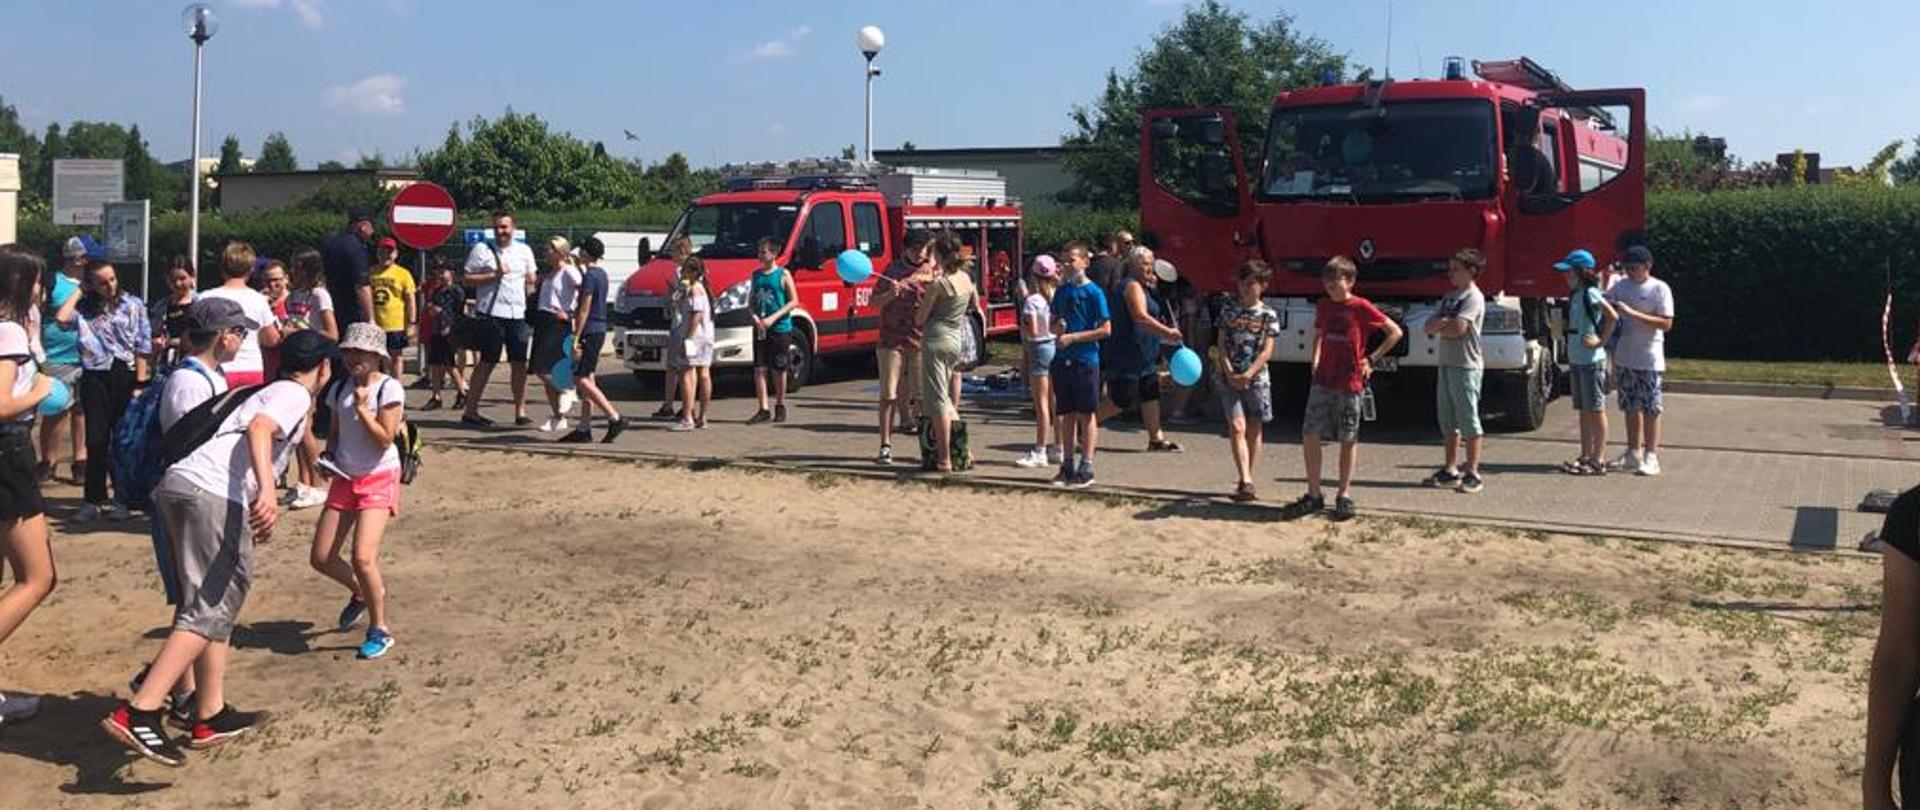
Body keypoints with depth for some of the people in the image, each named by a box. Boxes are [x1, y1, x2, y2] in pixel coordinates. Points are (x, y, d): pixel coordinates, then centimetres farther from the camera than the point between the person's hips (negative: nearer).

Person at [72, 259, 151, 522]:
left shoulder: (133, 305, 1)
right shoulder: (84, 308, 7)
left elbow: (142, 346, 0)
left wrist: (140, 383, -5)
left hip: (124, 374, -2)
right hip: (94, 376, 2)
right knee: (96, 441, 3)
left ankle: (121, 499, 16)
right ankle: (94, 500, 12)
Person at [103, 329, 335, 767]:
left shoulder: (269, 392, 31)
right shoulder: (295, 394, 4)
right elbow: (259, 429, -16)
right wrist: (266, 492, -30)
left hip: (177, 484, 10)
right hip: (213, 492, -10)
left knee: (218, 601, 17)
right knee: (209, 610, -11)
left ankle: (211, 715, 19)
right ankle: (138, 713, -20)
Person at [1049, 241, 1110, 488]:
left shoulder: (1093, 292, -7)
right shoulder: (1062, 290, 10)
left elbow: (1105, 329, -10)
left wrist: (1073, 337, -14)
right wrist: (1058, 328, -4)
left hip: (1086, 360, -5)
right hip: (1062, 359, 5)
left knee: (1086, 415, 0)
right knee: (1067, 414, 10)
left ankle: (1086, 468, 5)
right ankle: (1067, 466, 17)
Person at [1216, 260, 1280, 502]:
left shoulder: (1268, 315, 1)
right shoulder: (1229, 308, 6)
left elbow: (1267, 351, -4)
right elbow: (1222, 342, 4)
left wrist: (1248, 374, -16)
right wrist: (1229, 371, -9)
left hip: (1256, 378, 0)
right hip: (1230, 377, 0)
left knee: (1254, 430, 6)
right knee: (1237, 427, -12)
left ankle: (1248, 480, 17)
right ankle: (1245, 482, -18)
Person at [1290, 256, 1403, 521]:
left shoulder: (1361, 308, -8)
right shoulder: (1323, 307, 8)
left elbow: (1396, 332, -3)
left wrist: (1372, 359, -6)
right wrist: (1315, 362, 11)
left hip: (1350, 383, -5)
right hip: (1322, 381, 5)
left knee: (1348, 440, 5)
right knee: (1309, 436, -1)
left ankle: (1344, 495, 16)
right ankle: (1313, 495, 9)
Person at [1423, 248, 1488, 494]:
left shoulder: (1473, 297, -8)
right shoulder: (1449, 297, 18)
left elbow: (1458, 328, -19)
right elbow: (1429, 327, 11)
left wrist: (1438, 326, -1)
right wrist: (1444, 323, -9)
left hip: (1466, 365, -9)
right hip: (1445, 363, 9)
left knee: (1468, 420, -5)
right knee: (1448, 420, 11)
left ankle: (1472, 474, -1)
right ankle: (1451, 471, 18)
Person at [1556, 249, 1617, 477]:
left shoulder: (1591, 293, -14)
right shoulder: (1576, 295, 13)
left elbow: (1612, 316, -25)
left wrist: (1601, 340, -19)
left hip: (1592, 360, -9)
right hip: (1576, 359, 9)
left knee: (1596, 410, -3)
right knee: (1583, 410, 13)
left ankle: (1598, 460, 1)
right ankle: (1586, 456, 20)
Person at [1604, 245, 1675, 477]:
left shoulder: (1660, 289, -8)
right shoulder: (1621, 286, 8)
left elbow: (1666, 323, -15)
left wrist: (1632, 313, -21)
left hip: (1650, 360, -6)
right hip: (1625, 357, 6)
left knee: (1651, 409, -2)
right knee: (1630, 407, 12)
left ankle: (1651, 457, 3)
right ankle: (1634, 453, 21)